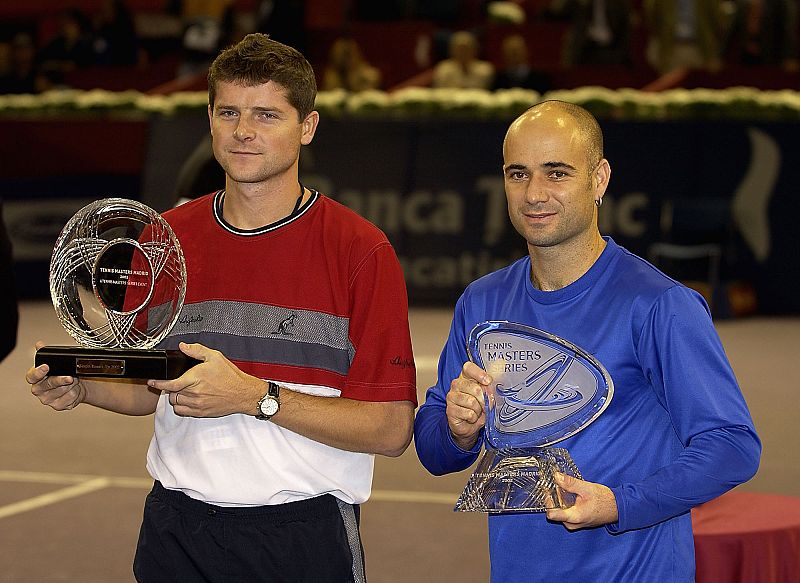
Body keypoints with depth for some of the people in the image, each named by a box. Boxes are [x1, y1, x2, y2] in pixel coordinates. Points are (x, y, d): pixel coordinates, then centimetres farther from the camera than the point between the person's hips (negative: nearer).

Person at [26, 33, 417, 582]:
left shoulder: (362, 251, -10)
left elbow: (392, 428, -14)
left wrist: (257, 396, -21)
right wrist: (82, 386, -4)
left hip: (302, 535, -4)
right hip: (176, 531, 4)